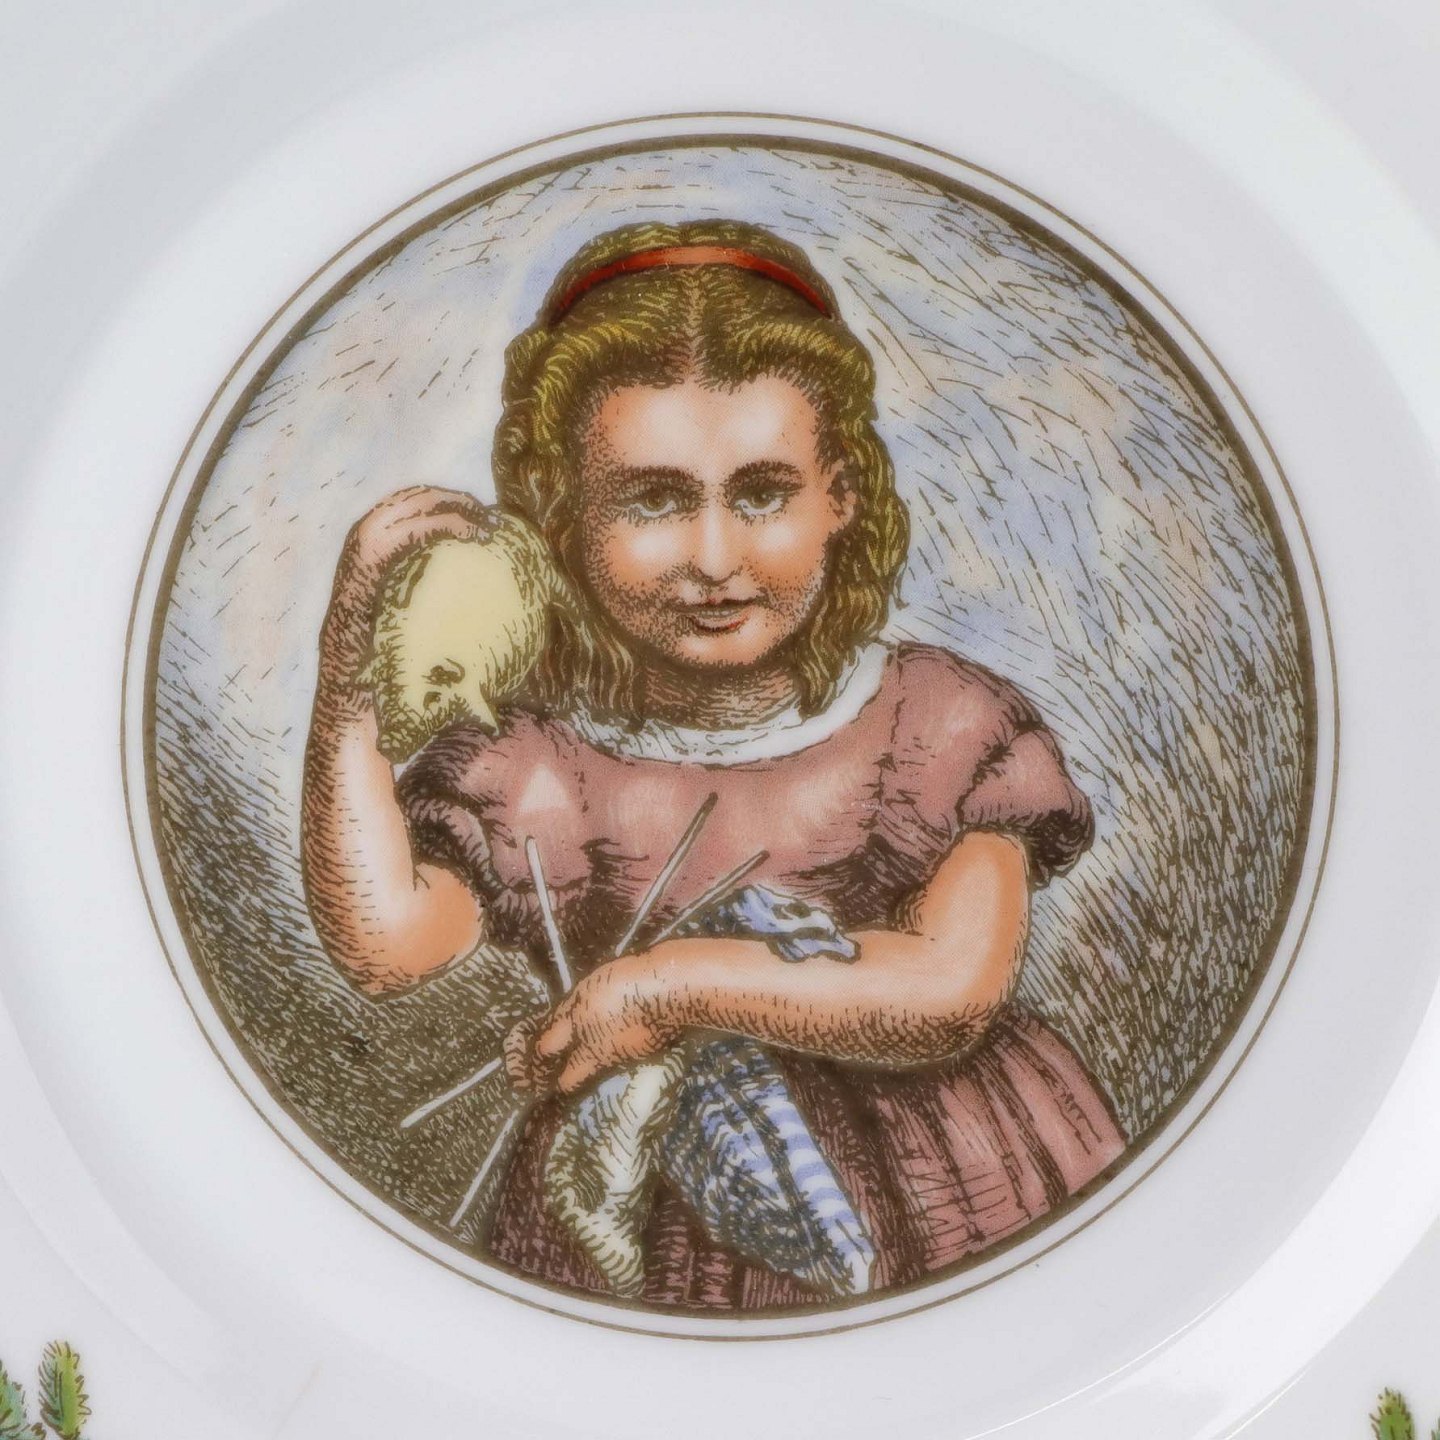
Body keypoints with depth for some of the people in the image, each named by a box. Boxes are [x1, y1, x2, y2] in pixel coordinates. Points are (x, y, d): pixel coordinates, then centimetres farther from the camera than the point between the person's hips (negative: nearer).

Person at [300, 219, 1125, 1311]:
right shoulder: (535, 774, 2)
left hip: (953, 1223, 1)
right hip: (649, 1232, 0)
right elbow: (386, 944, -14)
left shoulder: (941, 721, 2)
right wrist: (353, 657, -12)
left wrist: (666, 985, -9)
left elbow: (955, 989, -9)